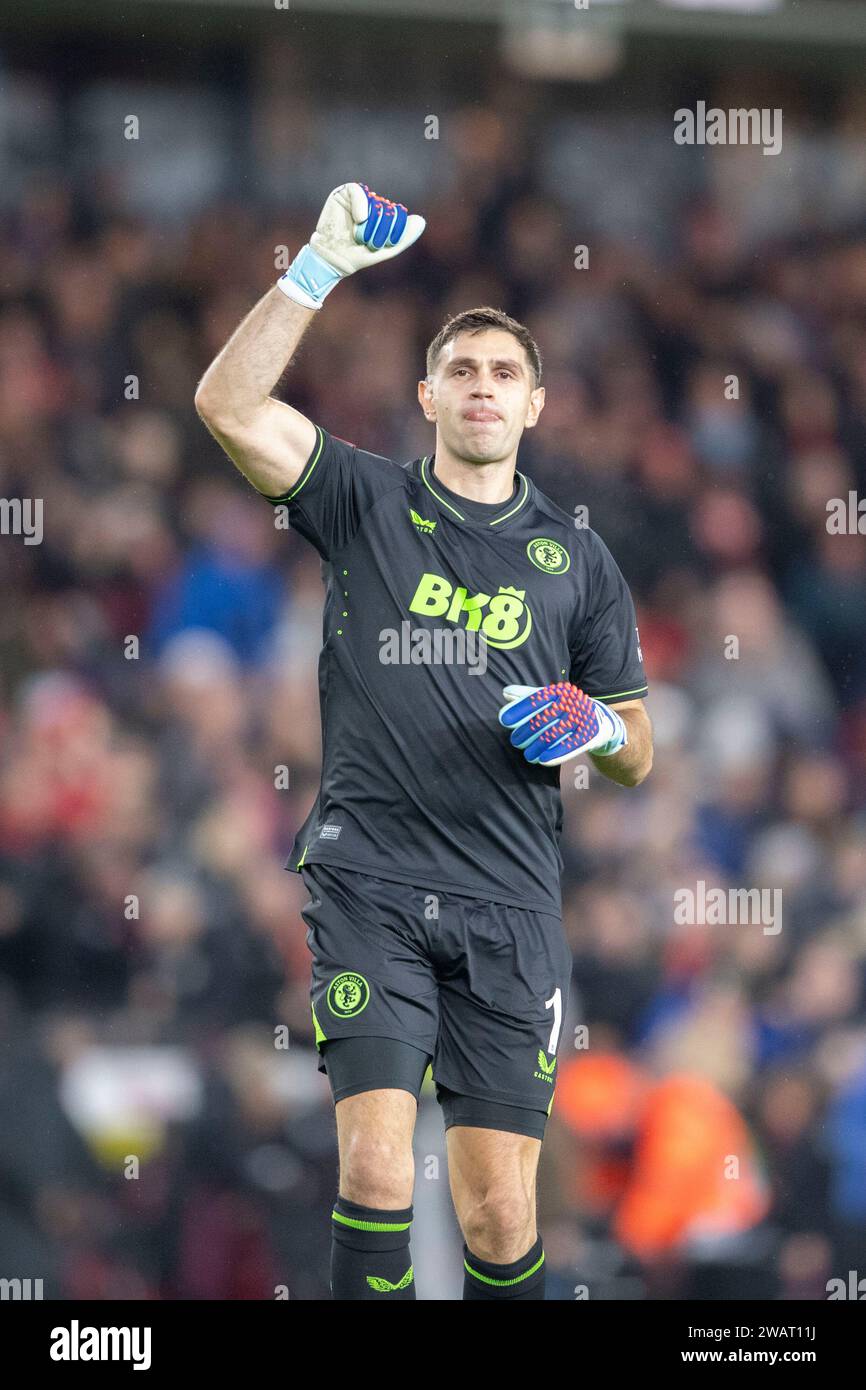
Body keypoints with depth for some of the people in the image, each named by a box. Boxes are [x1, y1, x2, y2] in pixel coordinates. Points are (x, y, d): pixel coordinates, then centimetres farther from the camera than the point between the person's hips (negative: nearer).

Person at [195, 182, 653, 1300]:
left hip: (508, 909, 2)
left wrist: (596, 728, -4)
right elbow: (229, 407, -7)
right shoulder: (365, 504, 9)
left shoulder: (575, 558, 15)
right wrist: (320, 269, -13)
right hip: (369, 885, -2)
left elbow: (638, 756, 20)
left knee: (500, 1212, -3)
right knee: (376, 1167, -16)